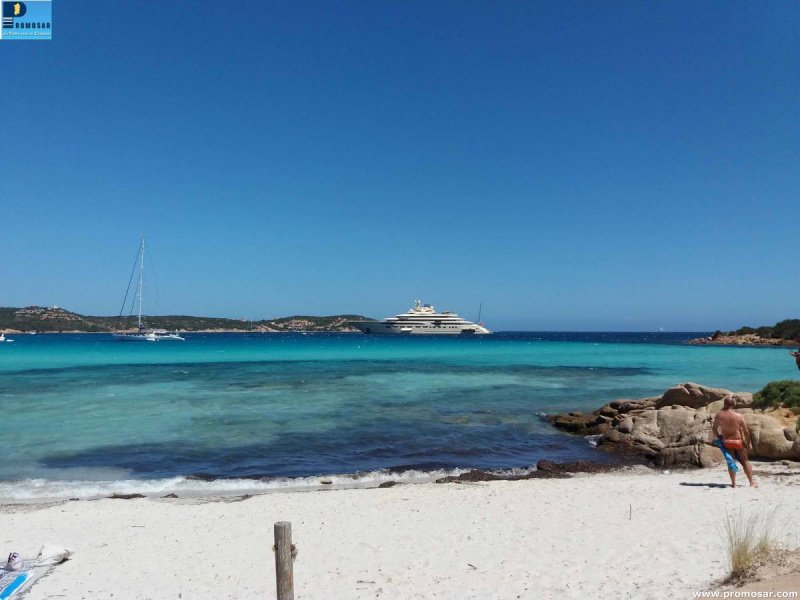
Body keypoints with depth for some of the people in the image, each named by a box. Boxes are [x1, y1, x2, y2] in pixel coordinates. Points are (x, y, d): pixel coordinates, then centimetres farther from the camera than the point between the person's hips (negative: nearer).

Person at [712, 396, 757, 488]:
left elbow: (714, 428, -1)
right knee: (745, 461, 15)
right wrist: (748, 442, 6)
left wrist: (719, 437, 16)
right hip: (738, 441, -1)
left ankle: (733, 483, 13)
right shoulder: (739, 416, -14)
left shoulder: (719, 415, -10)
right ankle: (752, 482, 21)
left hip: (726, 442, 1)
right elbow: (746, 431, -9)